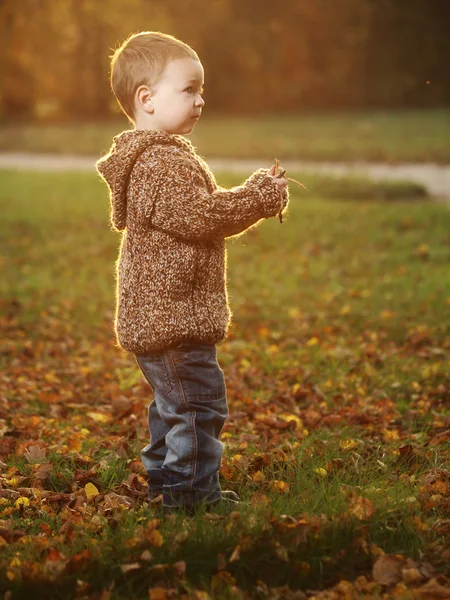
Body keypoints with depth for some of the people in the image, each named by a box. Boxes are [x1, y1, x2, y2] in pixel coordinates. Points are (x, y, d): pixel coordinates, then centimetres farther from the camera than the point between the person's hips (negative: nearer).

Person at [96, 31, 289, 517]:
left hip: (155, 315, 11)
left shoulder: (158, 157, 19)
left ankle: (163, 478, 31)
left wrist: (254, 195, 9)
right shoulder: (162, 164, -18)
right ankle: (191, 492, -1)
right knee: (199, 402, -7)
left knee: (173, 403, 21)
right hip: (172, 315, -11)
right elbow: (200, 217, -23)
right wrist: (259, 197, -13)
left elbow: (199, 217, 22)